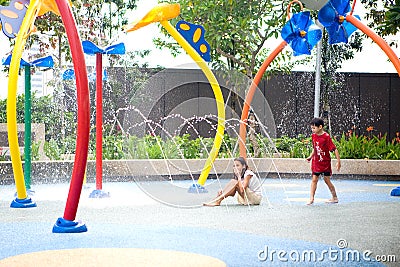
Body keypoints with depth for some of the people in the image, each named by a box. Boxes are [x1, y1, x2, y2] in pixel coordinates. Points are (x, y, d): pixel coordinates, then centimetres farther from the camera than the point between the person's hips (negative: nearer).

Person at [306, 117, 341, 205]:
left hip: (325, 162, -5)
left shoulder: (326, 137, -18)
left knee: (327, 180, 4)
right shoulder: (313, 136, 2)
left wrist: (338, 161, -19)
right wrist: (310, 157, 7)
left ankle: (335, 197, 19)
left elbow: (334, 149, -17)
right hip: (316, 162, 5)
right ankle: (311, 198, 1)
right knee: (314, 180, 1)